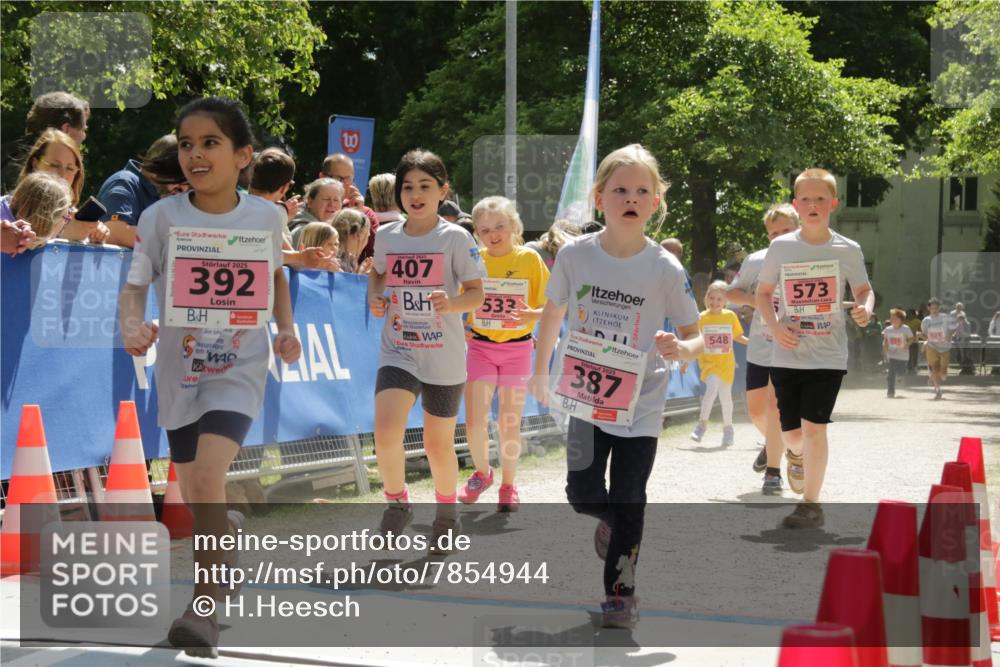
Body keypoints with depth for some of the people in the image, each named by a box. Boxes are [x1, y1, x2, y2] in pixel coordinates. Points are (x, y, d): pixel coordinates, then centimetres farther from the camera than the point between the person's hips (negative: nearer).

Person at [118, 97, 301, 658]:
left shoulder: (267, 216, -5)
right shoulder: (163, 216, -9)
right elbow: (135, 285, -10)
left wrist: (286, 328, 4)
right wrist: (133, 327, -30)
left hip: (240, 367, -2)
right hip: (179, 370, 2)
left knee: (207, 480, -21)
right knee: (195, 498, 13)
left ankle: (205, 611, -9)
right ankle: (231, 530, 49)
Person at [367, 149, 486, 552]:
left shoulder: (455, 238, -7)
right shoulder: (386, 236, 3)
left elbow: (477, 292, -6)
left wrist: (452, 304, -26)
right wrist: (374, 298, 2)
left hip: (444, 357, -2)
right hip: (397, 350, 2)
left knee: (439, 442, 9)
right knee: (385, 428, -20)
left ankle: (447, 514, 34)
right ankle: (397, 502, 4)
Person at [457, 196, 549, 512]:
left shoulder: (529, 259, -6)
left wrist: (532, 314, -23)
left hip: (517, 347, -1)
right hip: (481, 346, 1)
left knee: (510, 423, 5)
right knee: (475, 421, -6)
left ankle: (508, 486, 24)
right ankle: (482, 472, 21)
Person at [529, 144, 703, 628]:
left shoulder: (665, 268, -13)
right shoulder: (575, 254, -8)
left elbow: (694, 337, -6)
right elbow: (553, 311, 9)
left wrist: (681, 349, -29)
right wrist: (541, 371, 16)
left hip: (640, 402, -2)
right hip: (586, 395, 2)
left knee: (628, 500, -1)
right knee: (583, 494, 2)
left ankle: (620, 590, 14)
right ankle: (611, 522, 37)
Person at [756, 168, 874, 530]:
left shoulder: (848, 250, -4)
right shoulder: (780, 247, -2)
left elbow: (864, 289, 11)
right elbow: (763, 292, 8)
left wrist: (865, 308, -12)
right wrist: (774, 326, -9)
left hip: (828, 355, -2)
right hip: (787, 355, 2)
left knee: (812, 426, -12)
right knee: (791, 435, 6)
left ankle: (811, 504, 1)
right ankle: (808, 458, 43)